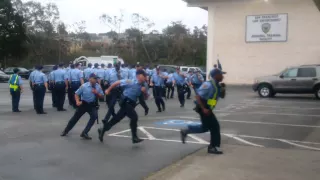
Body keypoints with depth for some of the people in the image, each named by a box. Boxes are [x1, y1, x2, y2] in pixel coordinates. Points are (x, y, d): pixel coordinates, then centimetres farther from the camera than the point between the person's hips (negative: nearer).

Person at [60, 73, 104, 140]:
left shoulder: (98, 86, -7)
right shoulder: (84, 86, -16)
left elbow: (101, 96, -1)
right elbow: (76, 94, -8)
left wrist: (97, 93, -21)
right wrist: (77, 101, -24)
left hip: (92, 105, 2)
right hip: (83, 104, -2)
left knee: (94, 116, -21)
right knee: (75, 117, 10)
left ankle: (84, 133, -10)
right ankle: (66, 131, 32)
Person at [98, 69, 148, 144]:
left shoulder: (142, 86, 5)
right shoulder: (131, 82, -13)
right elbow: (117, 82, -6)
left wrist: (144, 91, -12)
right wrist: (108, 90, -1)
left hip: (131, 104, 8)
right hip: (125, 102, -8)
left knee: (116, 119, 15)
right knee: (134, 117, -21)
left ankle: (102, 130, 30)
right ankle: (134, 137, -13)